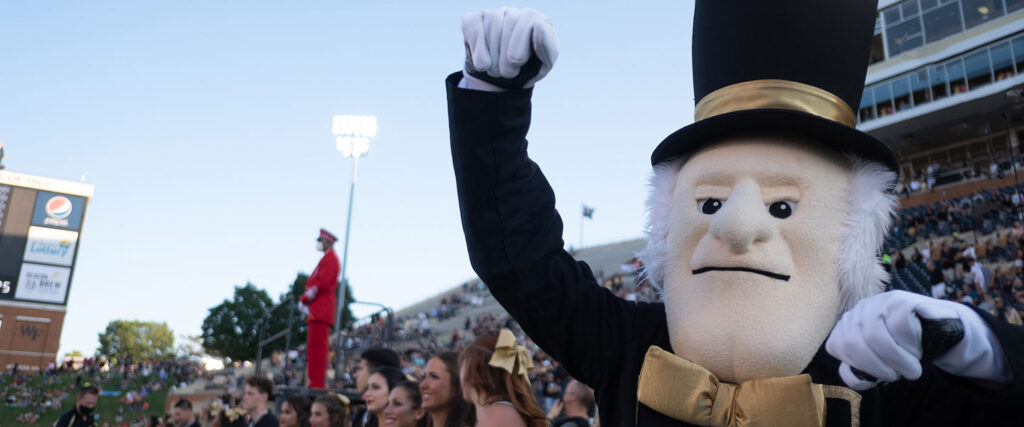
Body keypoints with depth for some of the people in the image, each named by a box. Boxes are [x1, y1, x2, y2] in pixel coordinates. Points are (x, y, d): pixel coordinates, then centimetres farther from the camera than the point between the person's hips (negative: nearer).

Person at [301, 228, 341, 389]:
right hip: (317, 310, 10)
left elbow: (321, 283, -16)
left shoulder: (330, 258, -7)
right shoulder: (327, 258, 24)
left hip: (321, 310, -10)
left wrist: (304, 299, -9)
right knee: (314, 345, 10)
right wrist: (306, 300, 9)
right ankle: (315, 383, 13)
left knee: (317, 345, -12)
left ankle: (317, 383, -14)